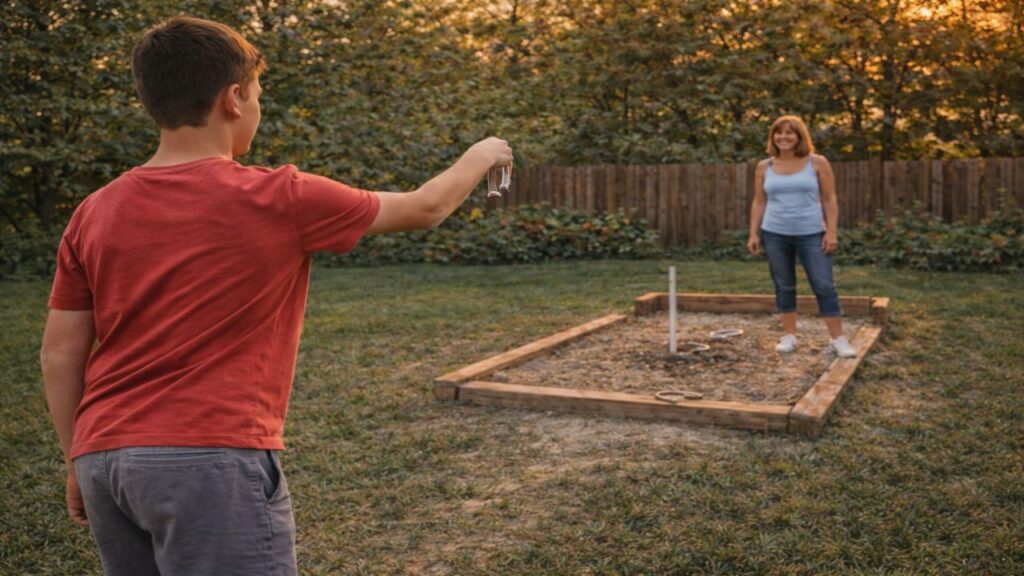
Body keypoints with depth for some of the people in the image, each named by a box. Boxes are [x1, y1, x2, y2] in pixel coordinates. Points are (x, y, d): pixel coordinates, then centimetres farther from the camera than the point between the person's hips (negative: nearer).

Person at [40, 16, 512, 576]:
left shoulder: (94, 212, 5)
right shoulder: (278, 199, -8)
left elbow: (59, 352, 9)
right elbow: (425, 208, 5)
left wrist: (78, 462, 20)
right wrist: (480, 156, 24)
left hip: (103, 457, 7)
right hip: (212, 458, -6)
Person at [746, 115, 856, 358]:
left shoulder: (817, 163, 0)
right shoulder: (764, 167, 5)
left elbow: (829, 199, 0)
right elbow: (759, 202, 9)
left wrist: (832, 231, -7)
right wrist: (754, 233, 4)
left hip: (811, 234, -2)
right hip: (775, 235, 2)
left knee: (824, 286, -3)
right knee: (784, 287, 8)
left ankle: (839, 339, 3)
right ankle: (789, 335, 18)